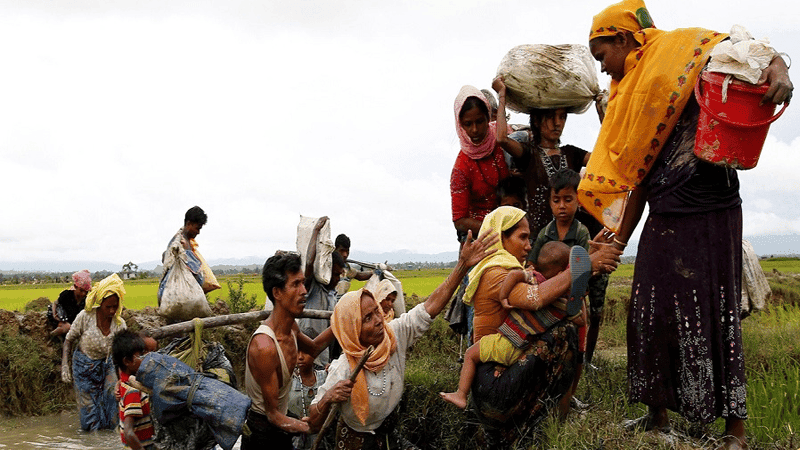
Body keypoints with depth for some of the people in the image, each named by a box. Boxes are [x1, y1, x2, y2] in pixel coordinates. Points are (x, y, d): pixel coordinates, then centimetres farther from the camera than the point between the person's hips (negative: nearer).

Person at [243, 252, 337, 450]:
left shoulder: (291, 327, -3)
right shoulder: (265, 346, -30)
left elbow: (313, 348, 23)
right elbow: (274, 415, -24)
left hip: (280, 425, 8)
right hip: (262, 433, -8)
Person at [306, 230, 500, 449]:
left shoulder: (394, 335, -17)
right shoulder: (343, 371, -30)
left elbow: (430, 307, -21)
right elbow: (314, 423, -22)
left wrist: (462, 265, -31)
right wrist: (327, 399, -45)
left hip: (387, 430, 5)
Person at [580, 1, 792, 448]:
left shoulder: (685, 51, -2)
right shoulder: (630, 98, 18)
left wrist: (779, 71, -33)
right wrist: (618, 243, 18)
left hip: (711, 214, -7)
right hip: (663, 221, 7)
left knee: (714, 314, -4)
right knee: (652, 312, 7)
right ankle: (658, 414, 21)